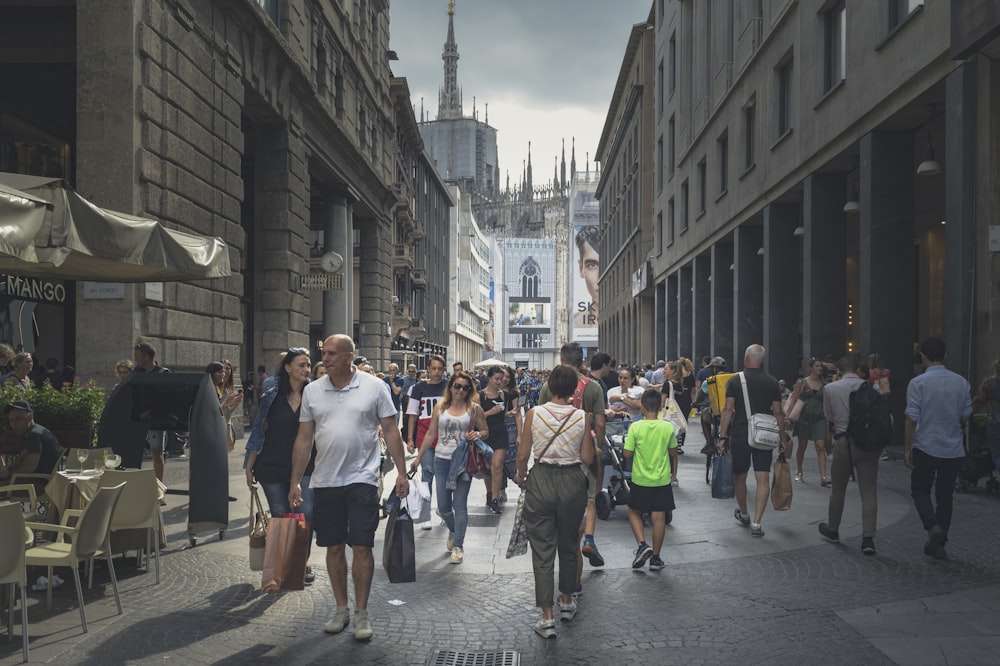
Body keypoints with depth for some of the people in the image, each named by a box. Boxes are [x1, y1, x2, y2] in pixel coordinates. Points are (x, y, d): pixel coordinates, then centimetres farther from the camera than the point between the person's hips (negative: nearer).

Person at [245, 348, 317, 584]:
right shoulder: (272, 396, 0)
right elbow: (259, 432, 4)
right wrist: (249, 468, 4)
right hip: (273, 468, 0)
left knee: (306, 515, -12)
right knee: (281, 518, 5)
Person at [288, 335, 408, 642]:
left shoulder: (373, 387, -3)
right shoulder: (312, 391, 6)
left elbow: (390, 431, -1)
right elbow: (304, 438, 9)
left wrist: (401, 472, -7)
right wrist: (295, 481, 6)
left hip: (361, 479, -3)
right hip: (324, 481, 3)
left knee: (361, 547, -2)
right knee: (334, 547, 11)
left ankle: (361, 613, 10)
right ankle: (341, 609, 24)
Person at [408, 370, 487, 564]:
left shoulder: (474, 408, 0)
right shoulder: (440, 407, 5)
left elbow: (485, 431, 9)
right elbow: (430, 434, 10)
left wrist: (477, 434, -14)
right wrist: (418, 457, 9)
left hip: (463, 461, -2)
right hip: (441, 459, 2)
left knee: (459, 505, -1)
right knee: (443, 507, 5)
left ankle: (458, 546, 8)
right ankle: (453, 530, 36)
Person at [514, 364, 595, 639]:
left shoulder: (534, 413, -9)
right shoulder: (582, 417, -8)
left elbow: (523, 454, -4)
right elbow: (587, 459, -3)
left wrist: (521, 475, 15)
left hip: (540, 481, -1)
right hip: (572, 482, 1)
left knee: (542, 549, 4)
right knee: (569, 545, 21)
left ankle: (547, 617, 4)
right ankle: (567, 601, 37)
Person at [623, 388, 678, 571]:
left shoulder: (636, 427, -13)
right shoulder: (668, 427, -6)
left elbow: (627, 454, -10)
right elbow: (673, 453, 6)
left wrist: (628, 440, 9)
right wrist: (674, 471, 22)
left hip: (640, 480, -1)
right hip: (662, 480, 2)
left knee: (634, 512, 16)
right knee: (659, 518, 7)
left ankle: (642, 544, -3)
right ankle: (655, 557, 12)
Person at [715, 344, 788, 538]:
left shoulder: (735, 381, -3)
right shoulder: (772, 382, 3)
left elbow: (728, 410, -7)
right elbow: (778, 413, 3)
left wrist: (722, 436, -4)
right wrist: (783, 438, 11)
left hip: (740, 435, -1)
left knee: (739, 477, 16)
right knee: (763, 479, 1)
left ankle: (744, 515, 33)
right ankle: (756, 523, -6)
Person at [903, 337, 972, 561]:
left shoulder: (918, 383, -12)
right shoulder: (961, 382, 1)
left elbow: (912, 419, -12)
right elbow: (965, 416, 8)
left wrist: (907, 448, -5)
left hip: (925, 447, -3)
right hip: (954, 449, 4)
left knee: (920, 490, 13)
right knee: (945, 495, 13)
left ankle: (933, 526, -12)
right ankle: (938, 544, 15)